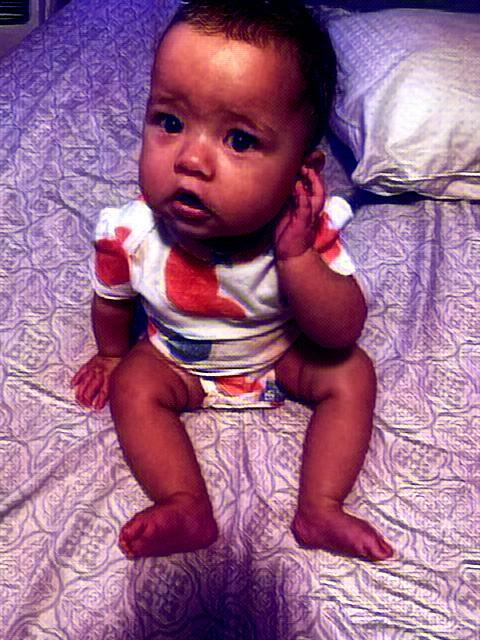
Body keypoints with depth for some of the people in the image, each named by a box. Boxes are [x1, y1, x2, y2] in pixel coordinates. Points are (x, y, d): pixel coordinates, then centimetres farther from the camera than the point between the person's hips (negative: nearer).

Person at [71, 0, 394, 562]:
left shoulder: (306, 229, -32)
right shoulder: (130, 233, -29)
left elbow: (343, 332, -31)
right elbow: (113, 302, -6)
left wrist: (296, 259, -44)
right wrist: (112, 354, 11)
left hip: (283, 354, 0)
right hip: (176, 359, 1)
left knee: (351, 374, -16)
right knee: (132, 385, -21)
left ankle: (318, 511, -9)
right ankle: (188, 508, -15)